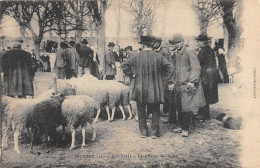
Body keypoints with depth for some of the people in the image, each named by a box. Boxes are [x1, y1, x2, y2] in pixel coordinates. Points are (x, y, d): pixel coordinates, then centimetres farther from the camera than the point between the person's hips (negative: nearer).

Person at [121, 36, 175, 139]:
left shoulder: (137, 57, -6)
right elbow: (170, 67, -7)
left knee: (141, 111, 13)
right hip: (155, 90, 0)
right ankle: (154, 132, 11)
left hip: (140, 90, 0)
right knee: (155, 111, 12)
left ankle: (143, 132, 17)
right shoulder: (159, 57, -5)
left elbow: (124, 65, -4)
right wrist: (170, 82, -1)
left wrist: (131, 74, 7)